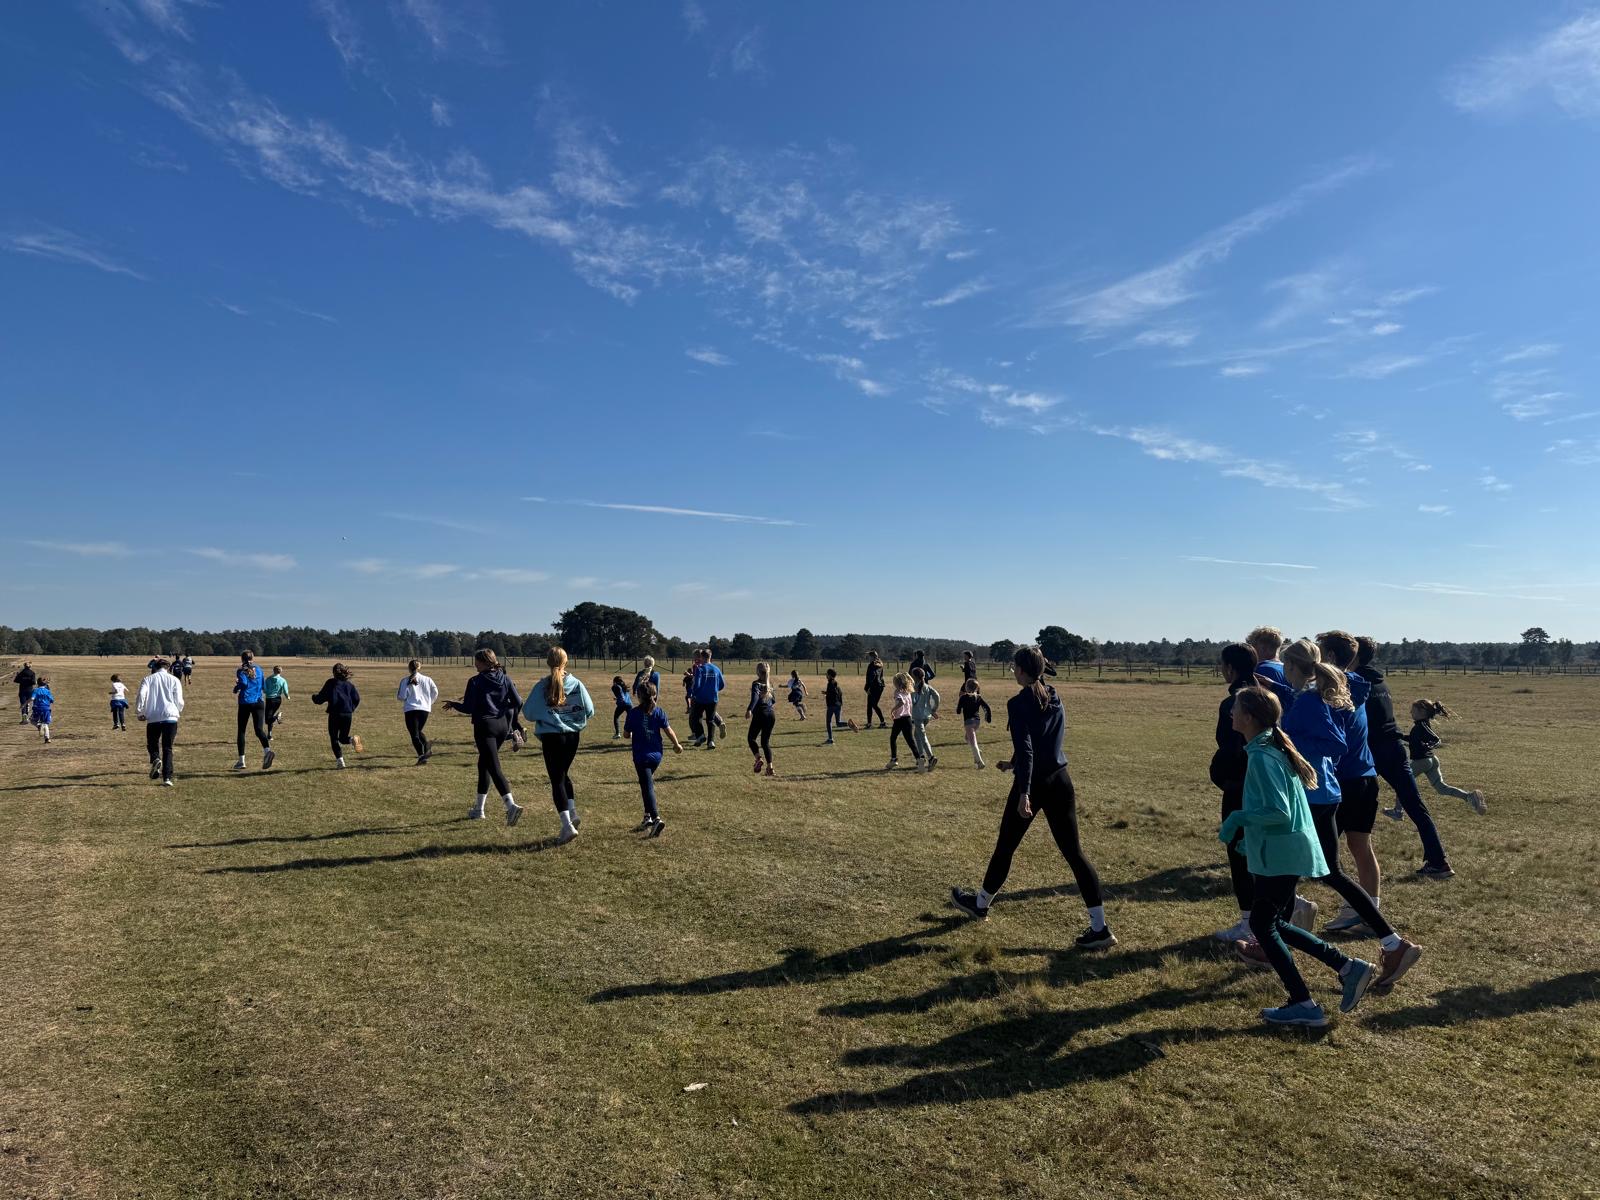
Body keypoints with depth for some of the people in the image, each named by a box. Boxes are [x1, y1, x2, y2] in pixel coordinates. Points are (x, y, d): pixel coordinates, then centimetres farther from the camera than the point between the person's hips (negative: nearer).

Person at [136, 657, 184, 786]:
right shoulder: (174, 680, 9)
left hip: (153, 717, 0)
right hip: (170, 717, 0)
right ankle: (167, 778, -7)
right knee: (167, 748, 2)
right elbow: (179, 700, 5)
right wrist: (178, 711, 24)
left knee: (152, 744, 15)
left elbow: (141, 696, -5)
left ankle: (155, 759, -18)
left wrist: (139, 712, 5)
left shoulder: (148, 679, 10)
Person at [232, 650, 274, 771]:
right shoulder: (259, 670, 12)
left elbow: (243, 683, -19)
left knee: (241, 731, 10)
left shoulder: (241, 671, -2)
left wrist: (236, 688, 0)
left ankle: (241, 761, 11)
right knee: (259, 729, -6)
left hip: (245, 703, -2)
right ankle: (267, 750, -34)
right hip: (259, 702, 3)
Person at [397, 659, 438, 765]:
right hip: (425, 709, 4)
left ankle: (421, 755, -12)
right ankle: (427, 748, 1)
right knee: (419, 731, 22)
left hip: (411, 710, -3)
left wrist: (396, 692, 17)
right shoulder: (427, 680, 6)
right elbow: (435, 692, 6)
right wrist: (429, 702, 21)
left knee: (414, 734, -1)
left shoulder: (405, 681, -3)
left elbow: (401, 697, -5)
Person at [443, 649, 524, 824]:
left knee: (494, 768, -9)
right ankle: (479, 809, 26)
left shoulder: (475, 681, -9)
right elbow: (518, 702, 2)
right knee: (484, 764, 20)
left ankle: (511, 805, -26)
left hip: (485, 726, -6)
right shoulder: (505, 679, 4)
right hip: (503, 725, 6)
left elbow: (468, 708, -9)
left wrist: (453, 704, 10)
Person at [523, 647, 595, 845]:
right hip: (572, 736, 3)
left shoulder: (542, 686, -9)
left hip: (551, 737, -3)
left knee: (557, 780, 1)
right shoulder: (576, 684, -3)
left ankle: (567, 825, -8)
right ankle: (572, 812, 14)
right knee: (564, 774, 24)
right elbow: (589, 710, -2)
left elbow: (528, 712, -5)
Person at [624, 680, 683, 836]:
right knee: (647, 784, 22)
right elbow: (668, 730, -1)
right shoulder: (659, 711, 0)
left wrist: (631, 740, 23)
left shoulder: (634, 712, -8)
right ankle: (648, 817, 24)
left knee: (647, 787, -7)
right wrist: (677, 745, 15)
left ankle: (657, 819, -22)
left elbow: (627, 734, -1)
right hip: (656, 755, 5)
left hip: (641, 756, -4)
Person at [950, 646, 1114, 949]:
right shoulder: (1056, 700, 10)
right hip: (1060, 780, 6)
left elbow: (1025, 749, -22)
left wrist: (1024, 793, -26)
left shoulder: (1019, 703, -13)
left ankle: (980, 904, 34)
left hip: (1034, 784, -6)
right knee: (1073, 852, 6)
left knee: (1005, 847, 13)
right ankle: (1099, 928, 3)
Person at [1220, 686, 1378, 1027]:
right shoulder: (1272, 748, 10)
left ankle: (1304, 1005, 10)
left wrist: (1236, 818, -15)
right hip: (1285, 853, 10)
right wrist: (1247, 836, 20)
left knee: (1262, 925, 3)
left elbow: (1278, 813, -26)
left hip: (1280, 856, -10)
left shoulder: (1261, 757, -21)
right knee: (1274, 923, 17)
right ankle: (1348, 967, 17)